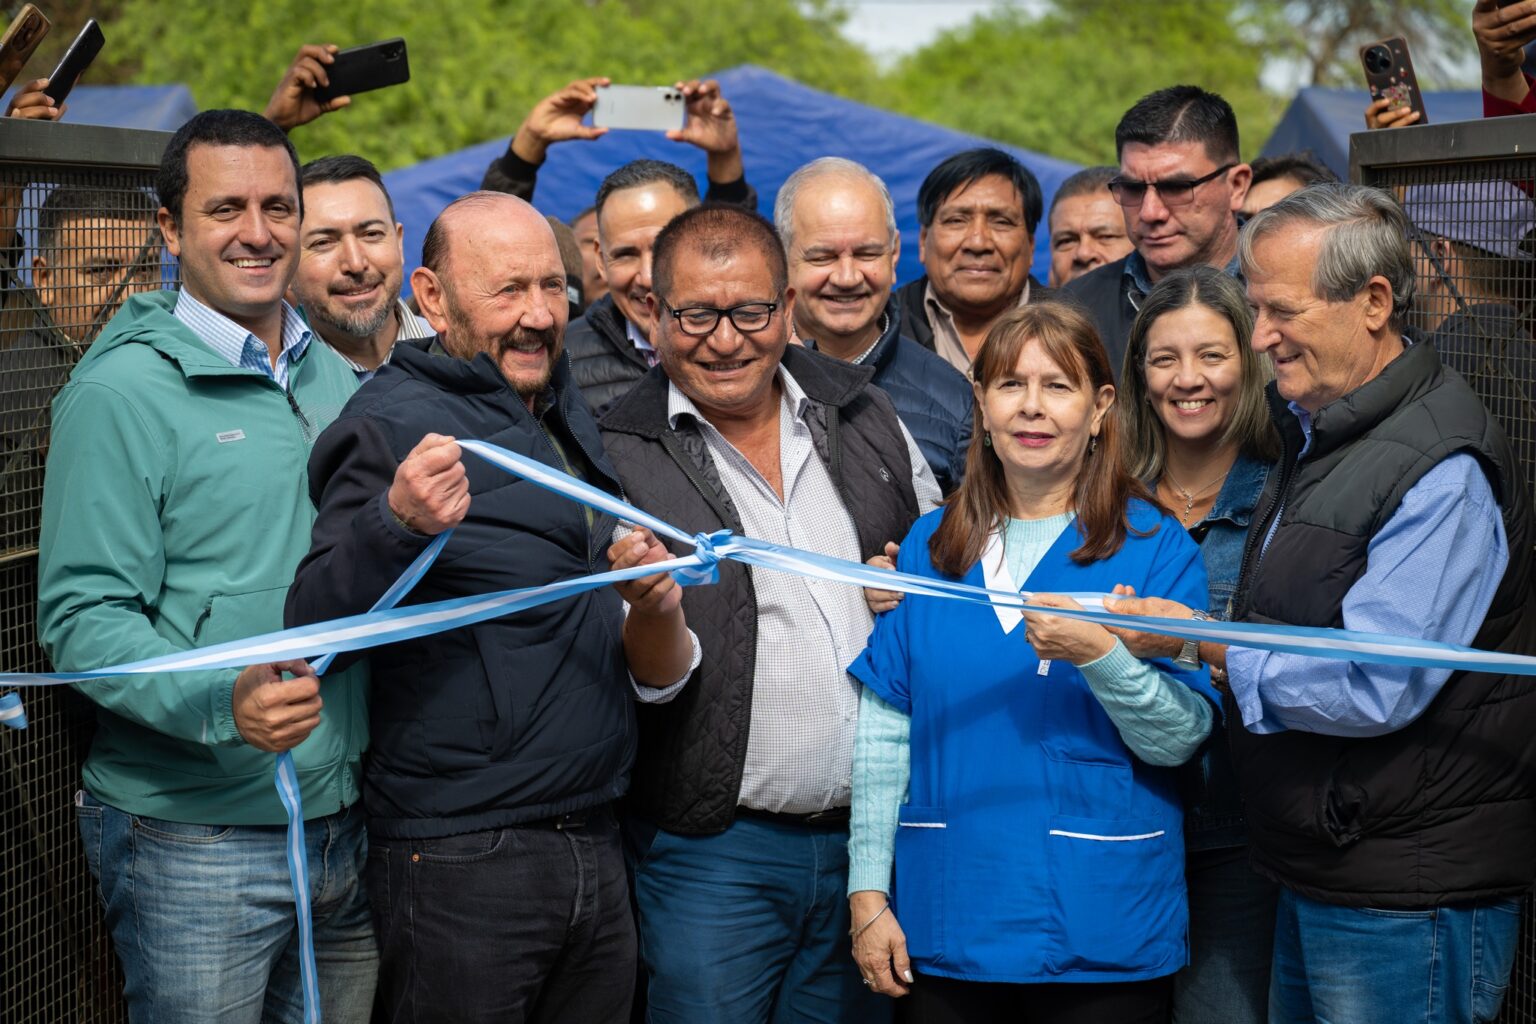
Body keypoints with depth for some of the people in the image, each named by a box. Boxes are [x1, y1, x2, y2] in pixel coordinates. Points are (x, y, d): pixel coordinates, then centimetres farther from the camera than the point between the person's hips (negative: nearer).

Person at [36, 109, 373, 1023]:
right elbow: (82, 617, -15)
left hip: (345, 825, 6)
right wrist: (221, 703, -29)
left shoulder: (338, 381, 12)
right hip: (194, 838, -6)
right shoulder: (122, 391, -9)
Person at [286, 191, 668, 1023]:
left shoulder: (566, 412, 14)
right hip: (461, 861, -8)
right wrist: (396, 523, -38)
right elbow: (313, 629, -22)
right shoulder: (391, 424, -12)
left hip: (596, 850, 8)